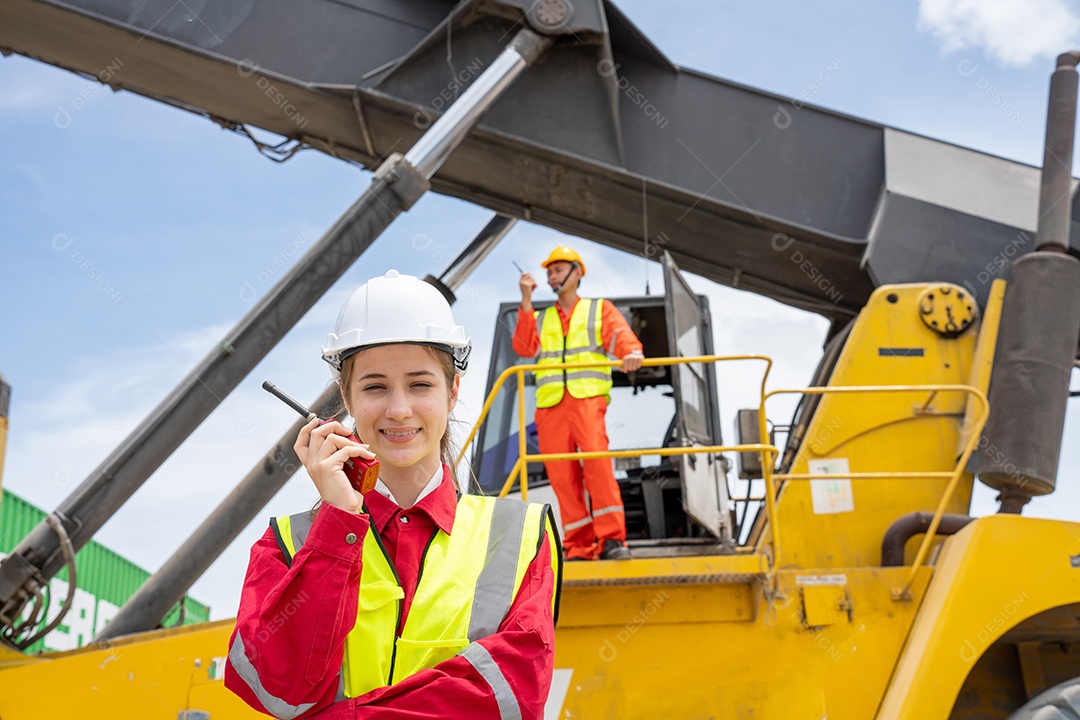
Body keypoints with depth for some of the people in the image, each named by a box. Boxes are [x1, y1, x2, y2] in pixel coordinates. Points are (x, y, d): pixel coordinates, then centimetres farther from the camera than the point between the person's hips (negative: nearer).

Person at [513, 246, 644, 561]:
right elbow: (525, 347, 7)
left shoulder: (600, 309, 19)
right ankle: (578, 548, -2)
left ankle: (612, 539, -23)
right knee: (562, 475, -5)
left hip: (587, 397, -3)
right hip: (549, 403, 3)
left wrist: (632, 351, -24)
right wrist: (526, 301, 1)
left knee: (597, 459, -22)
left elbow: (619, 334, -1)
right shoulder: (540, 318, 27)